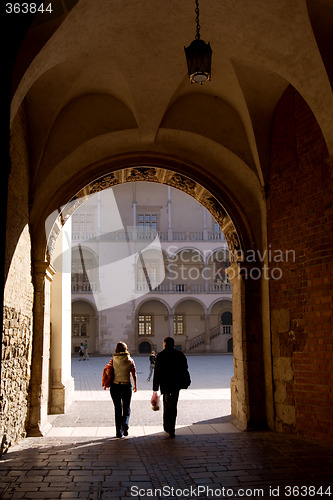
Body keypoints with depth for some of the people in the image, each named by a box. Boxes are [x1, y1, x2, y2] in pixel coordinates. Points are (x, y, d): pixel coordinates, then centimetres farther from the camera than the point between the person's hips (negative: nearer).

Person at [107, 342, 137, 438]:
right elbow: (134, 375, 1)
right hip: (126, 386, -1)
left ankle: (119, 431, 13)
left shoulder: (113, 360, -4)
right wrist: (135, 385, 15)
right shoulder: (130, 360, -3)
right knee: (126, 407, 14)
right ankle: (125, 423, -13)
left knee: (117, 409, 12)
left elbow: (109, 373, -7)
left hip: (115, 386, 1)